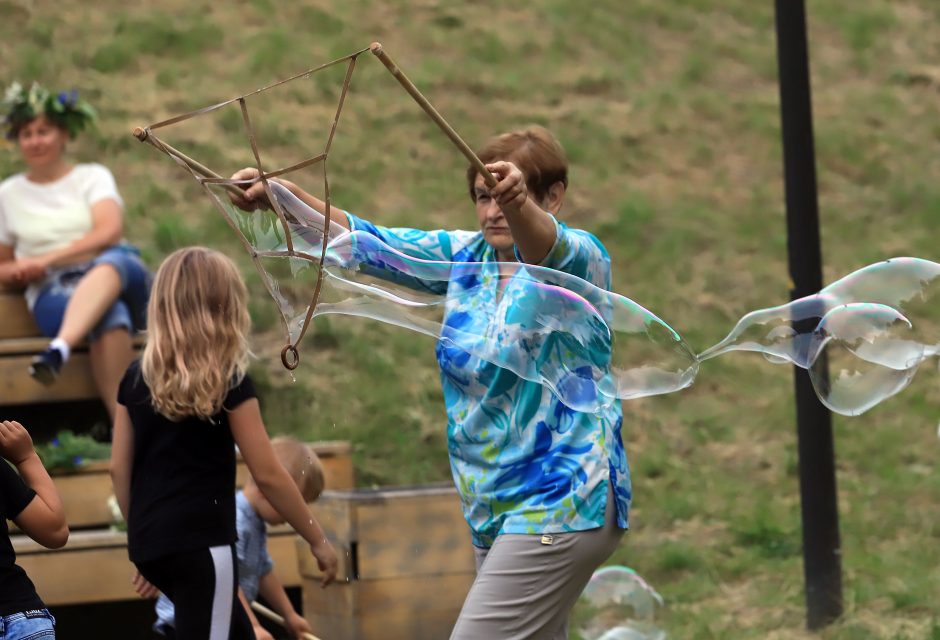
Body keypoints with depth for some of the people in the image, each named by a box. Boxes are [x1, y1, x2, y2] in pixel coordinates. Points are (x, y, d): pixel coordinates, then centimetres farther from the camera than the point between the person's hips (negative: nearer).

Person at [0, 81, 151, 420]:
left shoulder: (93, 177, 15)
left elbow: (109, 233, -4)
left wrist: (48, 259, -13)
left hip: (117, 277, 1)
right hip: (52, 292, -1)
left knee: (112, 261, -40)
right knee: (111, 316, -39)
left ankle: (60, 348, -64)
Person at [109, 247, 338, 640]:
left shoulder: (136, 378, 7)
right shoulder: (229, 382, -8)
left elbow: (119, 469, 10)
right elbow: (267, 475, -7)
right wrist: (317, 540, 3)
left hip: (151, 544, 7)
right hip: (201, 544, -7)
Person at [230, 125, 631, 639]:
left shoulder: (578, 257, -12)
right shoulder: (467, 255, 9)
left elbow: (547, 247, -35)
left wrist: (519, 203, -58)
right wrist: (288, 198, -13)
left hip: (558, 506, -8)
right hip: (496, 510, 8)